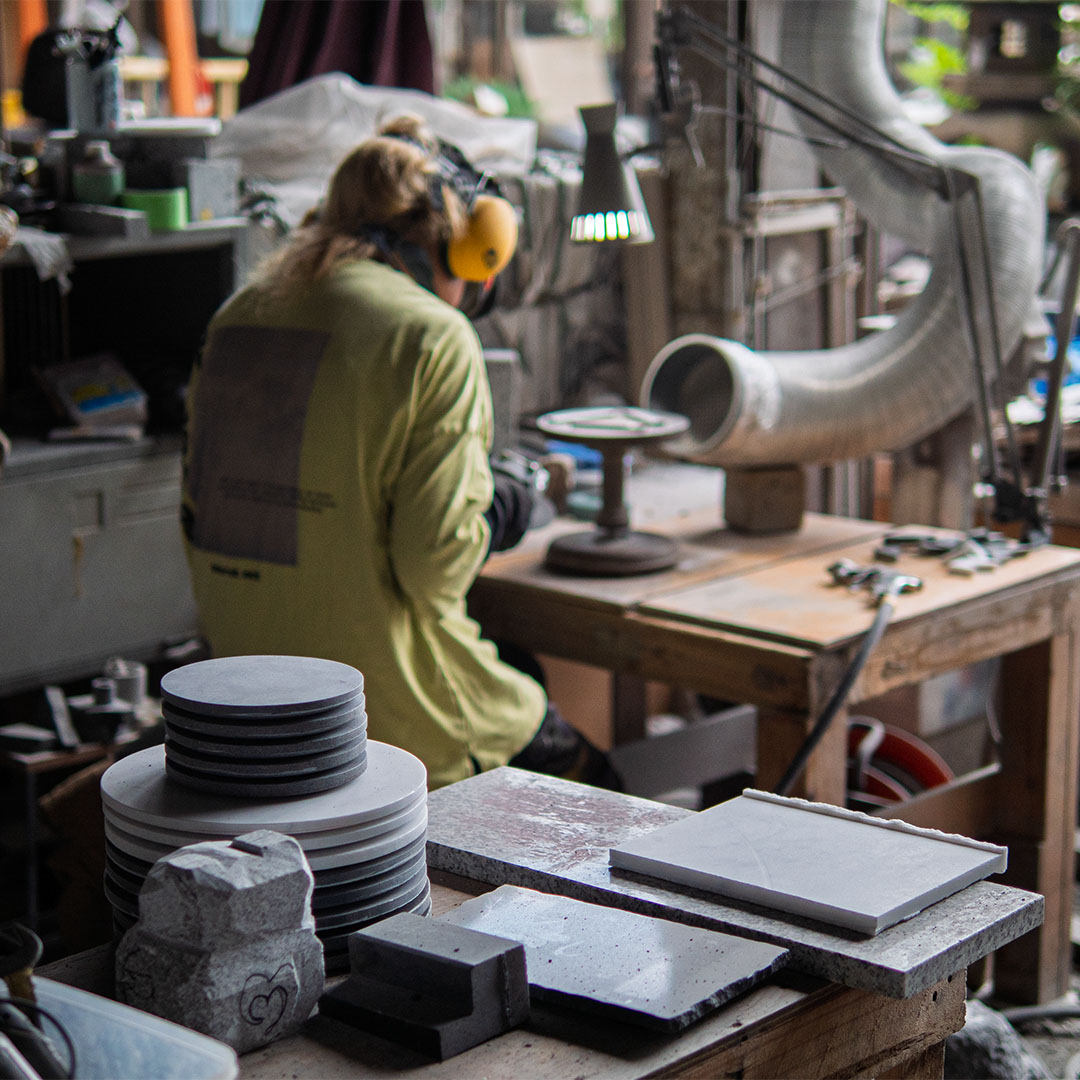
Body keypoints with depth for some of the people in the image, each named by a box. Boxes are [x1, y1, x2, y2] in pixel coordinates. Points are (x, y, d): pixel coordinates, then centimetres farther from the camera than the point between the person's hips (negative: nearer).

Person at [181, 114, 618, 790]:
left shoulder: (239, 316, 7)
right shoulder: (432, 337, -15)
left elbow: (197, 522, 12)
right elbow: (436, 566, -18)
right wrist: (492, 517, 3)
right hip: (391, 706, -7)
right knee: (587, 778, 15)